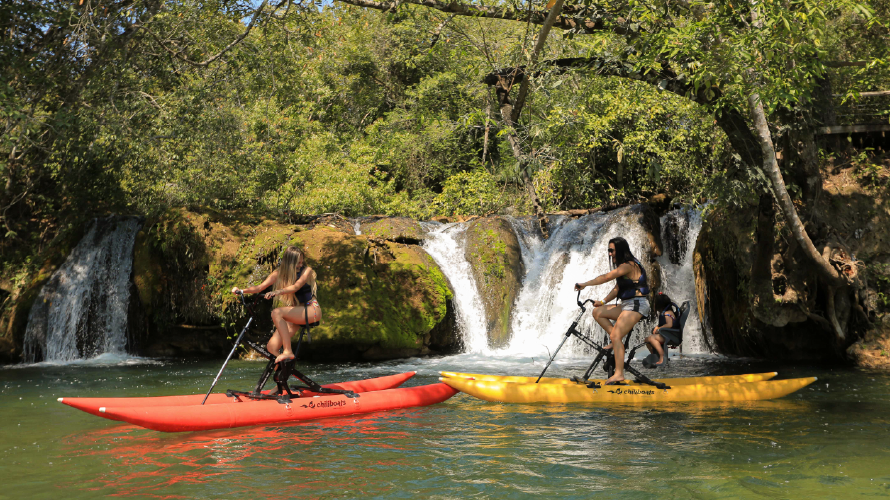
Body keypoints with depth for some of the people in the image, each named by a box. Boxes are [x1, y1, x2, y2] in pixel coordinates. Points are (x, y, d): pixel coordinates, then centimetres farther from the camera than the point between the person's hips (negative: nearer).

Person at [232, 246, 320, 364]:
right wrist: (242, 290, -18)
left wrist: (278, 292, -42)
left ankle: (288, 352, -29)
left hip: (312, 310, -5)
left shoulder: (306, 270, -6)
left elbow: (296, 287, -25)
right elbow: (260, 287, 0)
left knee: (277, 313, -30)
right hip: (295, 313, 6)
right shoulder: (279, 273, 7)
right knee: (271, 348, -11)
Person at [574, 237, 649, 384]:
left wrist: (585, 284, -17)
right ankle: (616, 342, 0)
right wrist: (603, 301, 6)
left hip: (636, 305, -10)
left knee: (615, 336, -21)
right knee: (597, 312, 5)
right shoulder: (623, 267, 18)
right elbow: (617, 288, 18)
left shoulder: (628, 266, -14)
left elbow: (606, 277, -22)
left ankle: (619, 374, -23)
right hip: (627, 305, 10)